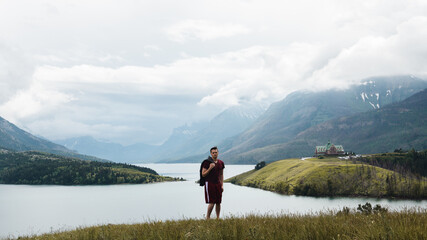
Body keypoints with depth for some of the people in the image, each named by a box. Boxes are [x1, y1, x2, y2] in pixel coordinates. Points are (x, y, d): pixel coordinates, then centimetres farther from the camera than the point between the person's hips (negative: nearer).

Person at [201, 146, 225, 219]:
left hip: (218, 184, 5)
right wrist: (210, 168, -21)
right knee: (211, 202, -9)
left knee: (218, 202, 5)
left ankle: (218, 218, 15)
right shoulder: (207, 162, -7)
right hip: (209, 183, -5)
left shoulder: (221, 163, 9)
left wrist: (222, 185, 9)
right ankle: (207, 218, 3)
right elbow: (203, 174, -8)